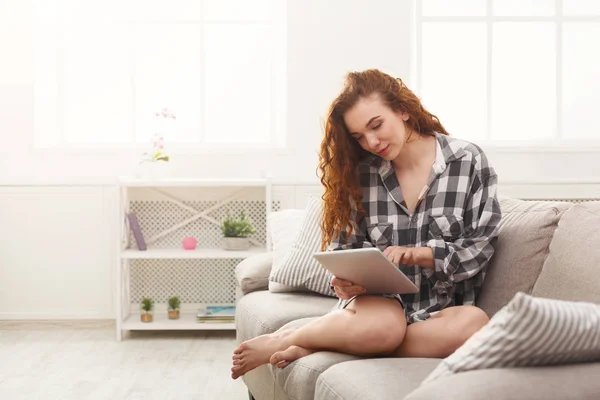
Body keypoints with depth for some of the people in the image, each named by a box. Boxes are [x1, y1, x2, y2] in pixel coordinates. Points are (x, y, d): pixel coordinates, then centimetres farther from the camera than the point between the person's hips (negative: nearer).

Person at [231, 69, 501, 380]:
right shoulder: (361, 173, 5)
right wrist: (344, 282, -16)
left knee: (474, 323, -36)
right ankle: (286, 340, -11)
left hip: (442, 305, 1)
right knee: (384, 325, -38)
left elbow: (480, 246, -3)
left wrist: (417, 253, -19)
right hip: (378, 299, -1)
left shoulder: (469, 161, -1)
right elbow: (346, 248, 7)